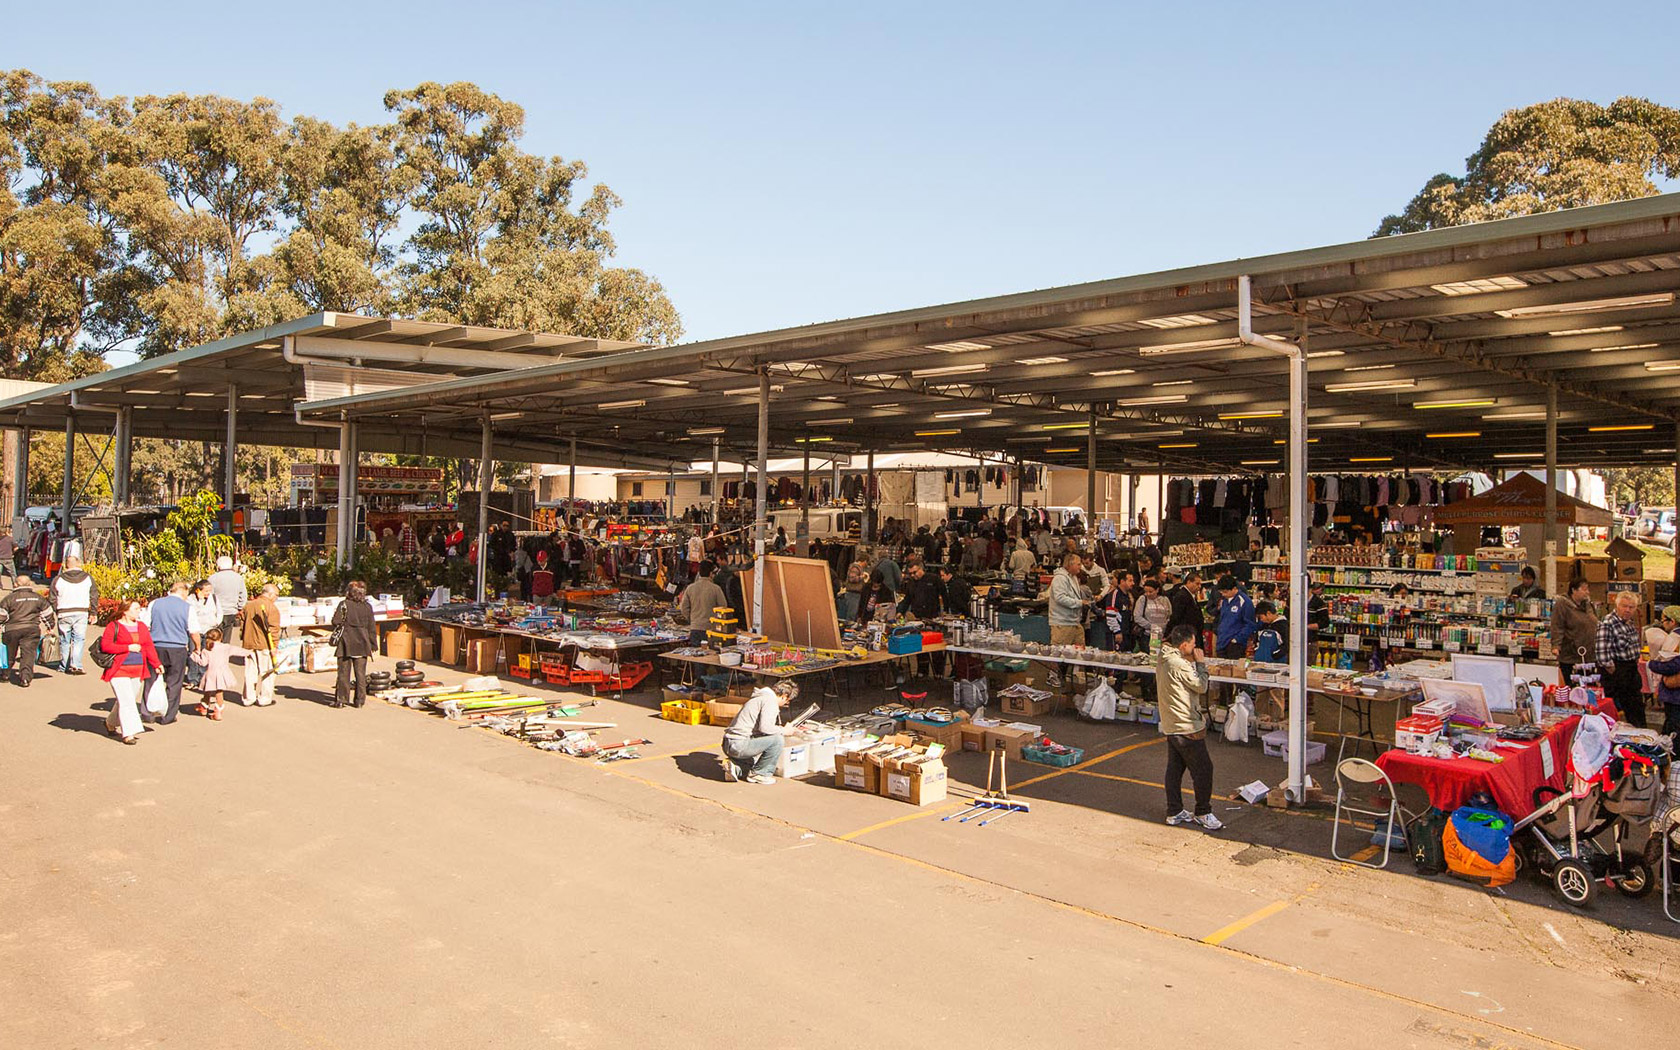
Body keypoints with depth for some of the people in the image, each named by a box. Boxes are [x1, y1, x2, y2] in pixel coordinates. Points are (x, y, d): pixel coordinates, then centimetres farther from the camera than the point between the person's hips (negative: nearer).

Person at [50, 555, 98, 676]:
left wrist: (53, 613, 17)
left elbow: (53, 599, 6)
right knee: (79, 639, -4)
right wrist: (93, 613, 13)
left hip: (63, 613, 1)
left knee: (64, 641, 11)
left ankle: (64, 666, 18)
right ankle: (75, 665, -19)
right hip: (81, 613, -1)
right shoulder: (87, 578, 6)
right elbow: (94, 597, 7)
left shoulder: (58, 579, 5)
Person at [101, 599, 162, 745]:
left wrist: (156, 664, -2)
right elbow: (105, 645, -12)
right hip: (119, 670, -6)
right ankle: (129, 733, -11)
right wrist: (128, 647, -16)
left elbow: (149, 646, 8)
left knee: (129, 700, 13)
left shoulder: (142, 626, 13)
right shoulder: (113, 626, -4)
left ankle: (111, 723, 36)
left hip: (138, 671, 6)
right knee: (126, 701, -11)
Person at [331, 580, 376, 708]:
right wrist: (373, 644, 12)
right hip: (362, 645, 2)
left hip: (346, 644, -2)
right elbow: (371, 628, 5)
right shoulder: (367, 607, 2)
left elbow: (336, 622, -10)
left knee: (344, 673, 5)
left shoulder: (344, 604, -6)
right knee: (361, 673, 6)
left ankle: (341, 699, 6)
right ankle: (360, 700, 7)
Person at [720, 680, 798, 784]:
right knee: (777, 739, -17)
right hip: (739, 744, -11)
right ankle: (758, 774, -5)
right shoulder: (770, 700, -11)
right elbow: (764, 727, -24)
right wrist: (783, 730, -9)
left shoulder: (761, 697, 20)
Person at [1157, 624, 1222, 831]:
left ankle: (1175, 812, 20)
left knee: (1174, 768, 13)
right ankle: (1203, 813, 10)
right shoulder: (1179, 664, -23)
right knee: (1203, 769, 1)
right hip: (1187, 726, -10)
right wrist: (1199, 663, -5)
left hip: (1170, 725, 10)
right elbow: (1201, 686, -14)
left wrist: (1192, 663, 5)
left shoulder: (1163, 658, 6)